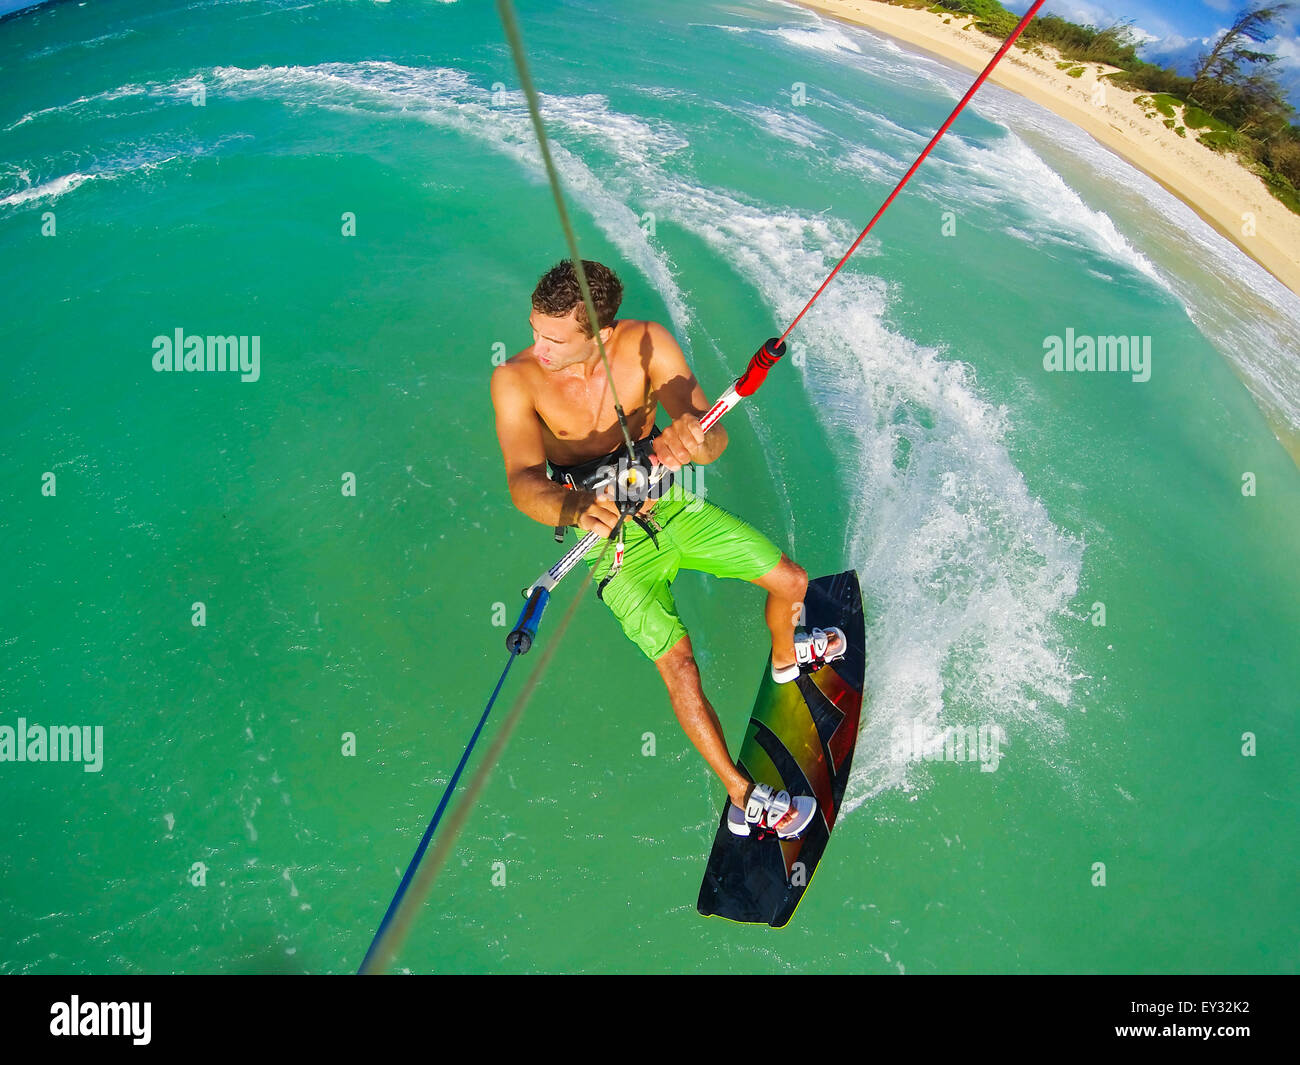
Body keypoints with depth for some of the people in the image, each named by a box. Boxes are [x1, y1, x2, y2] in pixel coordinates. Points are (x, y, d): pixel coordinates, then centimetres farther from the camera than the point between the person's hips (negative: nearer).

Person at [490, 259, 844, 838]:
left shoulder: (647, 342, -19)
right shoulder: (516, 380, -23)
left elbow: (713, 435, -24)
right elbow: (524, 481, -33)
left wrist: (697, 440, -49)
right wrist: (574, 507, -56)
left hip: (671, 504, 3)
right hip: (610, 533, -3)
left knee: (790, 580, 9)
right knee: (678, 664, -14)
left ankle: (785, 658, 46)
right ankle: (744, 801, 7)